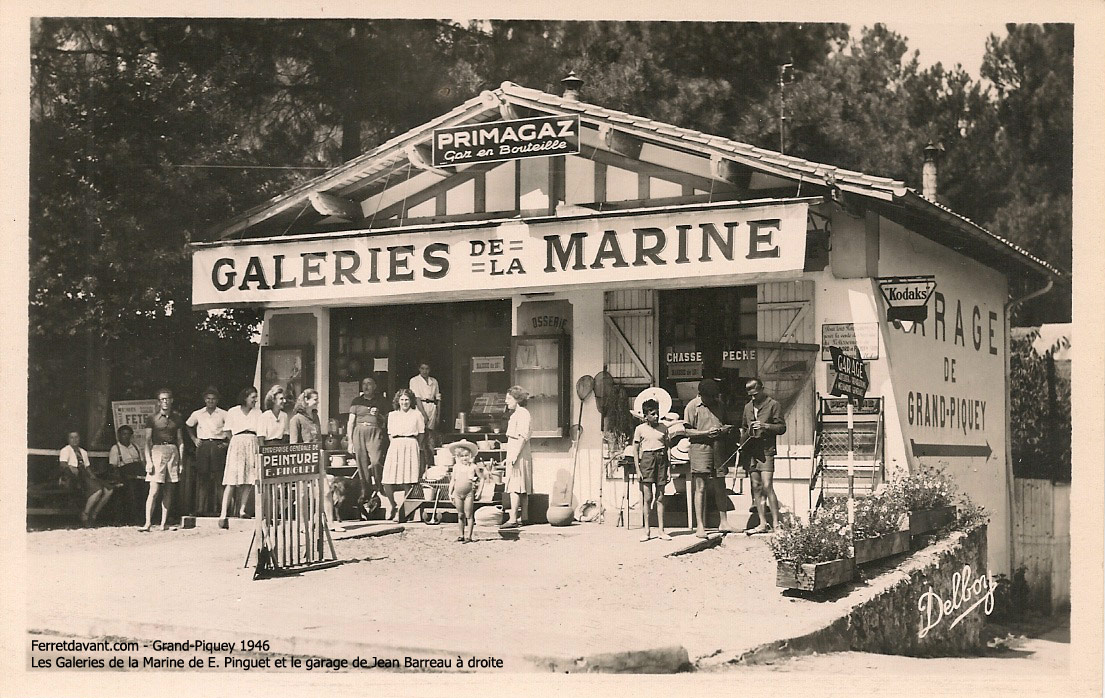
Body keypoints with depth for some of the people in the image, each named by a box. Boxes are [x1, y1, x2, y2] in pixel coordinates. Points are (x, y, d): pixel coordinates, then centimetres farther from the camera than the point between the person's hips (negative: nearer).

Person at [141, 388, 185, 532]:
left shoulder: (177, 419, 11)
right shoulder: (152, 419, 2)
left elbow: (180, 442, 13)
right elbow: (148, 441, -1)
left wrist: (181, 462, 6)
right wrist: (148, 461, -10)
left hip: (173, 452, 3)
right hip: (157, 451, -3)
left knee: (168, 491, 4)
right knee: (154, 491, -10)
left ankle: (164, 523, 8)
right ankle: (148, 523, -11)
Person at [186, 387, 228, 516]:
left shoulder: (223, 414, 5)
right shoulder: (197, 414, 11)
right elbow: (188, 426, 26)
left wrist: (227, 442, -3)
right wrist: (194, 439, 15)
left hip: (218, 446, -1)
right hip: (203, 446, 2)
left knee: (218, 477, -6)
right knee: (202, 476, -3)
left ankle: (217, 508, -4)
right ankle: (200, 509, -2)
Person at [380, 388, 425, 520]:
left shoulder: (416, 414, 10)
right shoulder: (392, 415, 16)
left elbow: (420, 434, 13)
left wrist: (410, 443, 3)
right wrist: (397, 443, 5)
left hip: (410, 446, -2)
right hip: (395, 446, 2)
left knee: (406, 481, -9)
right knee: (387, 482, -8)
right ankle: (392, 506, 16)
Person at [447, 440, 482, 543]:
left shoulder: (473, 467, 0)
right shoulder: (456, 467, 8)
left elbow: (480, 479, 4)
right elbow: (452, 480, 11)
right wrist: (450, 493, 6)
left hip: (469, 493, -3)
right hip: (457, 494, 3)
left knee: (469, 515, -3)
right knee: (460, 515, 9)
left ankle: (468, 536, -1)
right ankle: (460, 535, 15)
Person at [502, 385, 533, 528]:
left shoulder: (522, 413, -11)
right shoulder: (516, 414, 20)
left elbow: (523, 437, -19)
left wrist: (514, 456, -23)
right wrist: (509, 457, 22)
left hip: (518, 454, -10)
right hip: (514, 454, 10)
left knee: (514, 487, -13)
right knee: (522, 489, 10)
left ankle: (513, 519, -17)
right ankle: (523, 518, 12)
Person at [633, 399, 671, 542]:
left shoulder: (663, 429, 9)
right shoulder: (640, 429, 1)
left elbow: (666, 449, 13)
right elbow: (635, 450, 2)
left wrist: (668, 468, 8)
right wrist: (638, 470, -5)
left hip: (661, 460, 2)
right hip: (647, 459, -2)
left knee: (660, 498, 4)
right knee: (647, 498, -3)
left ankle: (662, 531, 8)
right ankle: (647, 532, 1)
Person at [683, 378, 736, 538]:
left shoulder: (719, 405, 14)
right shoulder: (692, 406, -3)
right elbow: (687, 431, -7)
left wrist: (726, 428, 1)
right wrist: (706, 433, -18)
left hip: (718, 448, 5)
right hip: (700, 448, -5)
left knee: (720, 487, 7)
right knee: (700, 487, -4)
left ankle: (724, 522, 15)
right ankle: (700, 526, -2)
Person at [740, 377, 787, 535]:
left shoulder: (773, 405, 0)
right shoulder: (748, 407, 18)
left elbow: (782, 427, -4)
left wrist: (765, 426, -16)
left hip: (766, 451, -6)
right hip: (751, 451, 6)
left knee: (767, 486, -13)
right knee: (756, 487, 4)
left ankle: (776, 523, -9)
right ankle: (763, 524, 7)